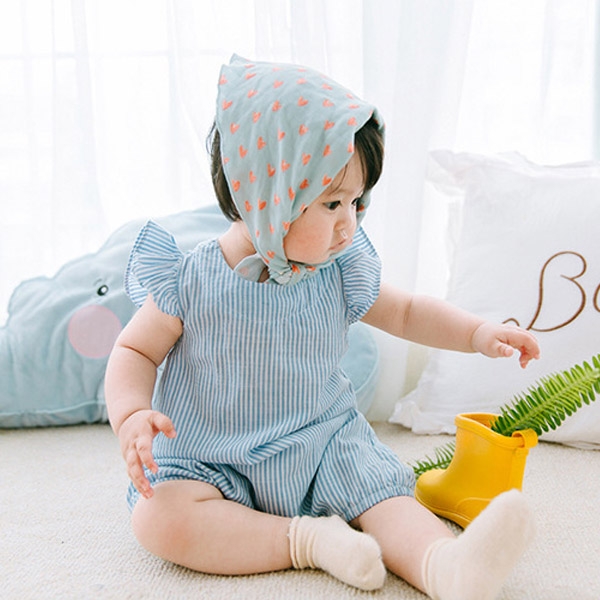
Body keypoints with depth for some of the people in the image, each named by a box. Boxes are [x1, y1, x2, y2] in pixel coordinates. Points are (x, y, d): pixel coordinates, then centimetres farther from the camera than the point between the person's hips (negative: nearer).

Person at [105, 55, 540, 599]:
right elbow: (135, 351, -3)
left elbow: (406, 313, 11)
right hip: (214, 461, -2)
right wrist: (131, 415, -23)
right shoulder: (192, 280, -13)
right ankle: (308, 539, -26)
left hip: (323, 448, 2)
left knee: (385, 488, -23)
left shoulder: (341, 272, -3)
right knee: (159, 517, -27)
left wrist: (477, 333, -4)